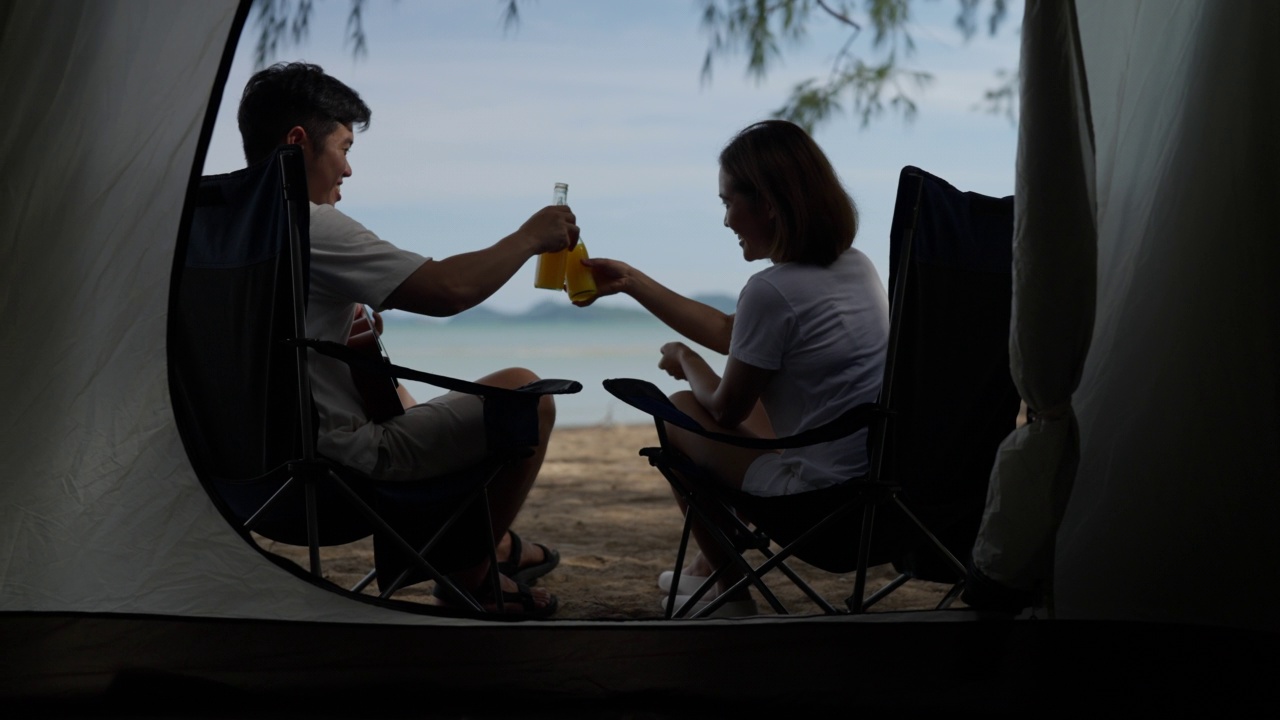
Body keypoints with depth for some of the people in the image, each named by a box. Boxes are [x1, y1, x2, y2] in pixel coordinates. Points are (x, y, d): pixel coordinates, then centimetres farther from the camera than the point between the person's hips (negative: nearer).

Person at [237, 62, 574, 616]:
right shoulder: (308, 225, -20)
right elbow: (446, 291, -22)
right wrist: (529, 237, -7)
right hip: (340, 471, -10)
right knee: (524, 392, -2)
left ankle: (483, 543, 38)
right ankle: (467, 571, 14)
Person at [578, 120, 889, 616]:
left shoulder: (773, 290, -19)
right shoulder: (856, 266, 8)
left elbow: (725, 410, -5)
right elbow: (729, 333, 18)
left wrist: (686, 362, 15)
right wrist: (630, 282, 21)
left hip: (823, 511, -8)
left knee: (680, 412, 12)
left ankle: (729, 590, 23)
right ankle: (709, 566, 42)